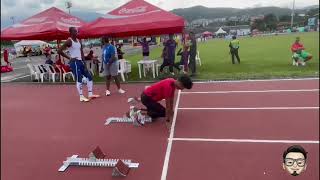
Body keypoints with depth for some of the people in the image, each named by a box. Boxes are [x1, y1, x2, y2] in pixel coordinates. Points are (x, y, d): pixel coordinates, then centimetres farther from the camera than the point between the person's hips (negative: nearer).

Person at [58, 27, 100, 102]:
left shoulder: (79, 41, 14)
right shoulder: (69, 41, -9)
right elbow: (59, 51, -15)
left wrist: (84, 63, 6)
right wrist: (69, 57, -11)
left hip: (80, 61, 8)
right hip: (74, 62, -8)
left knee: (89, 76, 8)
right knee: (79, 79, -7)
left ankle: (90, 94, 15)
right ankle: (81, 97, 2)